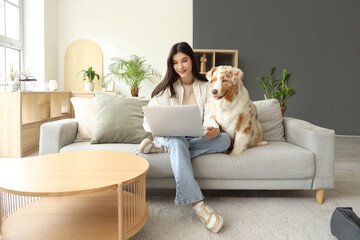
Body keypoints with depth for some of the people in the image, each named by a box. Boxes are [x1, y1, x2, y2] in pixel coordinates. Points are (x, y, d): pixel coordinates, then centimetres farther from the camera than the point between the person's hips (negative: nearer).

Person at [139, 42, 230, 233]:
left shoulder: (205, 87, 6)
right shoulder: (166, 88, 1)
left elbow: (210, 117, -4)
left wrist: (213, 130, -29)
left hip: (197, 138, 2)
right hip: (171, 136, -2)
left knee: (224, 139, -26)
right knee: (177, 141, -38)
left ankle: (163, 148, -26)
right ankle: (198, 204, -48)